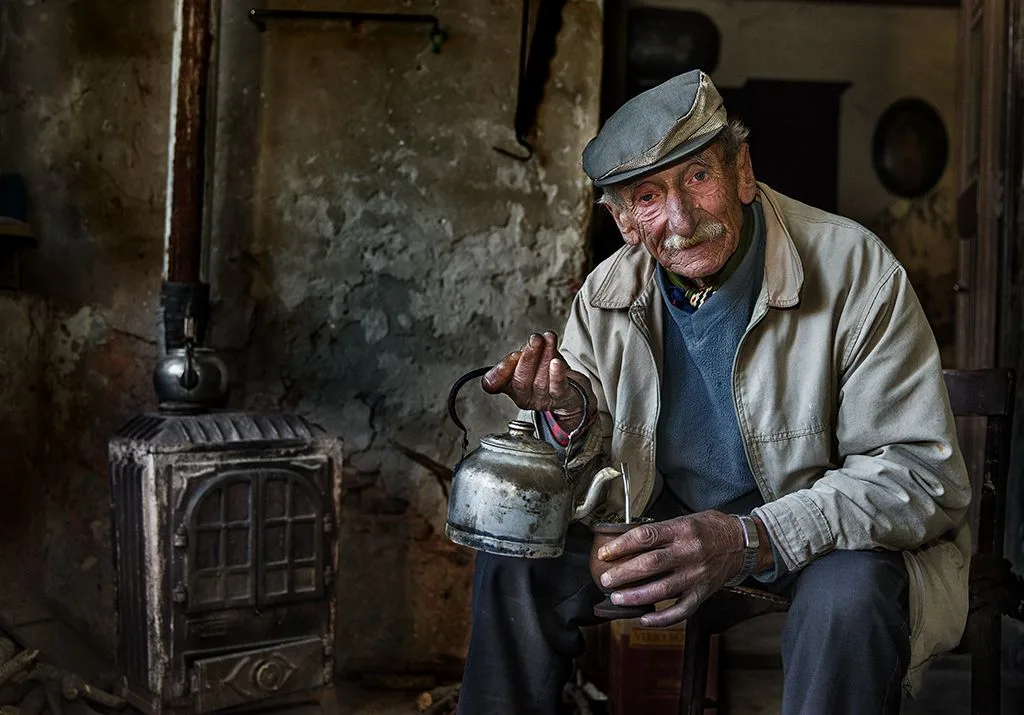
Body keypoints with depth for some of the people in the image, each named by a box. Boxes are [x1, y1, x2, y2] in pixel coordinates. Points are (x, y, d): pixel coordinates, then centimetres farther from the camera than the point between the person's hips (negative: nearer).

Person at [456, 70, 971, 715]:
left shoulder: (854, 269, -19)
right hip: (674, 516, 4)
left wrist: (755, 538, -35)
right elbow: (589, 484, 1)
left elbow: (919, 469, -21)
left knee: (849, 595, -36)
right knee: (518, 550, -9)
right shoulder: (608, 297, -6)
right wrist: (568, 415, -24)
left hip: (833, 532, -3)